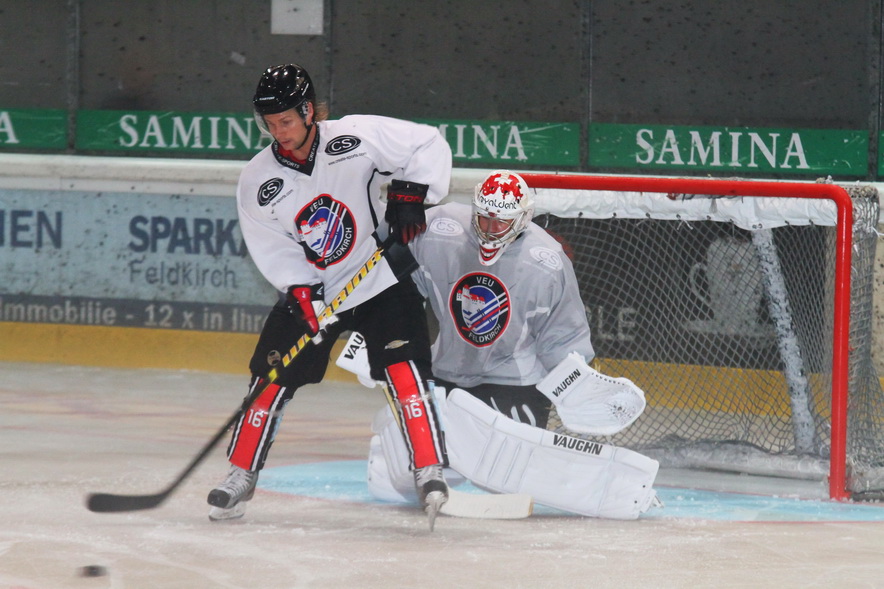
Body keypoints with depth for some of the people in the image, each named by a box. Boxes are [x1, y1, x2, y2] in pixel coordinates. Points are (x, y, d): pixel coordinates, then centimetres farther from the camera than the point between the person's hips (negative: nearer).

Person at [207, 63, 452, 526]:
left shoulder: (358, 137, -15)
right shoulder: (257, 181, -8)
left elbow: (428, 145, -8)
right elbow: (273, 250, -8)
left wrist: (409, 194, -19)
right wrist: (302, 295, -21)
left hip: (380, 280, -2)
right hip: (308, 291, 2)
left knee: (403, 368, -17)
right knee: (272, 378, 0)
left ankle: (430, 472, -16)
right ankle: (240, 476, 14)